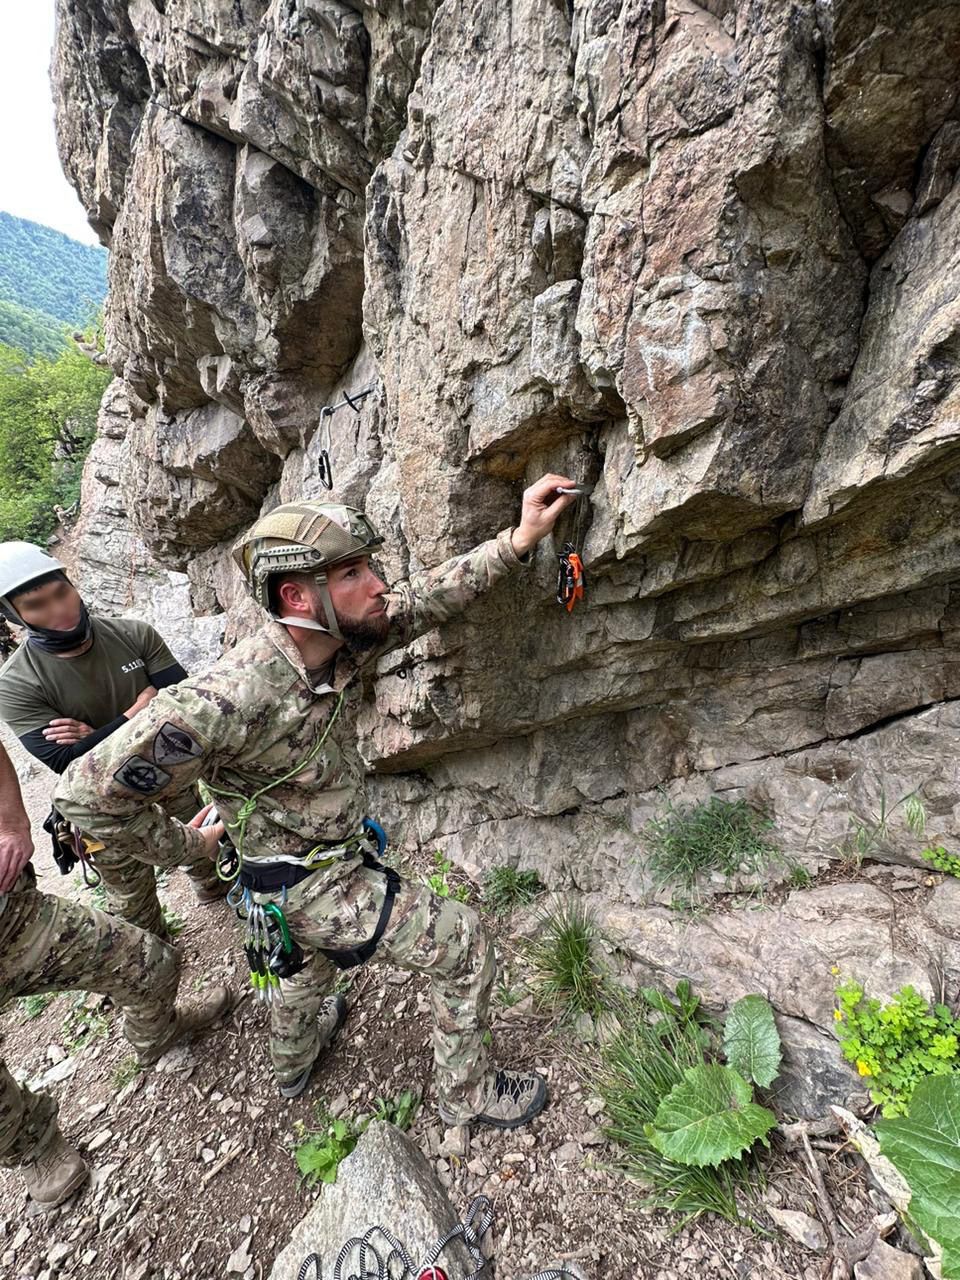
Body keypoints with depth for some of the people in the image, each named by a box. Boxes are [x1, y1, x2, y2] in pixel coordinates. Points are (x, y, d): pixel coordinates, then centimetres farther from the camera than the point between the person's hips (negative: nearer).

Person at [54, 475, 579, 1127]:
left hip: (338, 850, 8)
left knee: (315, 952, 36)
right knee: (465, 945, 1)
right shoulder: (229, 700, -37)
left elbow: (428, 599, -10)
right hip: (310, 885, -8)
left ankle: (294, 1061, 68)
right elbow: (90, 793, -27)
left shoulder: (343, 639, -16)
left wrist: (519, 540, -19)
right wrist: (188, 844, -12)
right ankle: (468, 1094, 29)